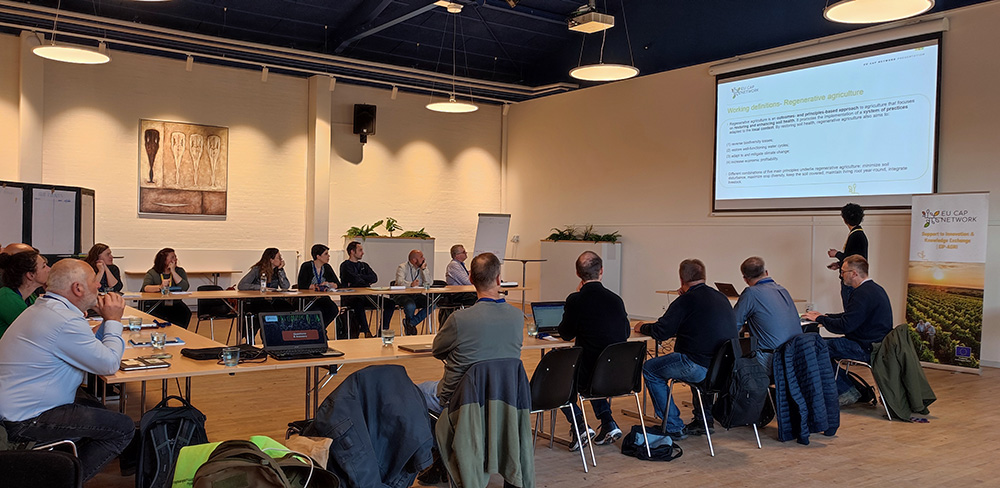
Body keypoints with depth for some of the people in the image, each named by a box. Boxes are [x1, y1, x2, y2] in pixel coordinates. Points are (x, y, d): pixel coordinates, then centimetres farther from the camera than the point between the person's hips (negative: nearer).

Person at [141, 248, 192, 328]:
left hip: (175, 304, 2)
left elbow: (185, 288, -6)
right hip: (156, 306, -2)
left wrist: (173, 272, -7)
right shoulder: (152, 273, 4)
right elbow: (145, 288, -14)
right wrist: (160, 287, -33)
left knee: (185, 312, -28)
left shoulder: (180, 271, 11)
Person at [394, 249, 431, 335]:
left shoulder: (422, 268, 10)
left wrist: (424, 269, -11)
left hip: (416, 295, 5)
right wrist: (410, 284, -44)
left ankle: (411, 322, -9)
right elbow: (400, 281, -25)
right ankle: (408, 323, -1)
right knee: (410, 305, -36)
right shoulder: (402, 267, -5)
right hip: (402, 295, -5)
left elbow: (429, 283, -3)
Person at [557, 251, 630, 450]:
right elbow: (626, 333, 15)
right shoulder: (615, 299, 1)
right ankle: (608, 422, 23)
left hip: (590, 376, -5)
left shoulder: (576, 300, -13)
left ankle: (578, 425, 8)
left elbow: (565, 334, 1)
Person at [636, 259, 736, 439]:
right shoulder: (721, 297, 12)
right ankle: (704, 420, 37)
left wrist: (642, 327, 11)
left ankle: (674, 428, 11)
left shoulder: (686, 300, -10)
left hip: (701, 367, -8)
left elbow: (661, 332, -10)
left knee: (650, 369, 10)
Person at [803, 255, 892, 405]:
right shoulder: (875, 288, 14)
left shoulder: (863, 293, -21)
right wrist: (825, 316, 16)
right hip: (876, 344, 11)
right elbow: (851, 317, 22)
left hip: (866, 348, -11)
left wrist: (819, 319, -10)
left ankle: (846, 392, -2)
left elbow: (845, 326, -24)